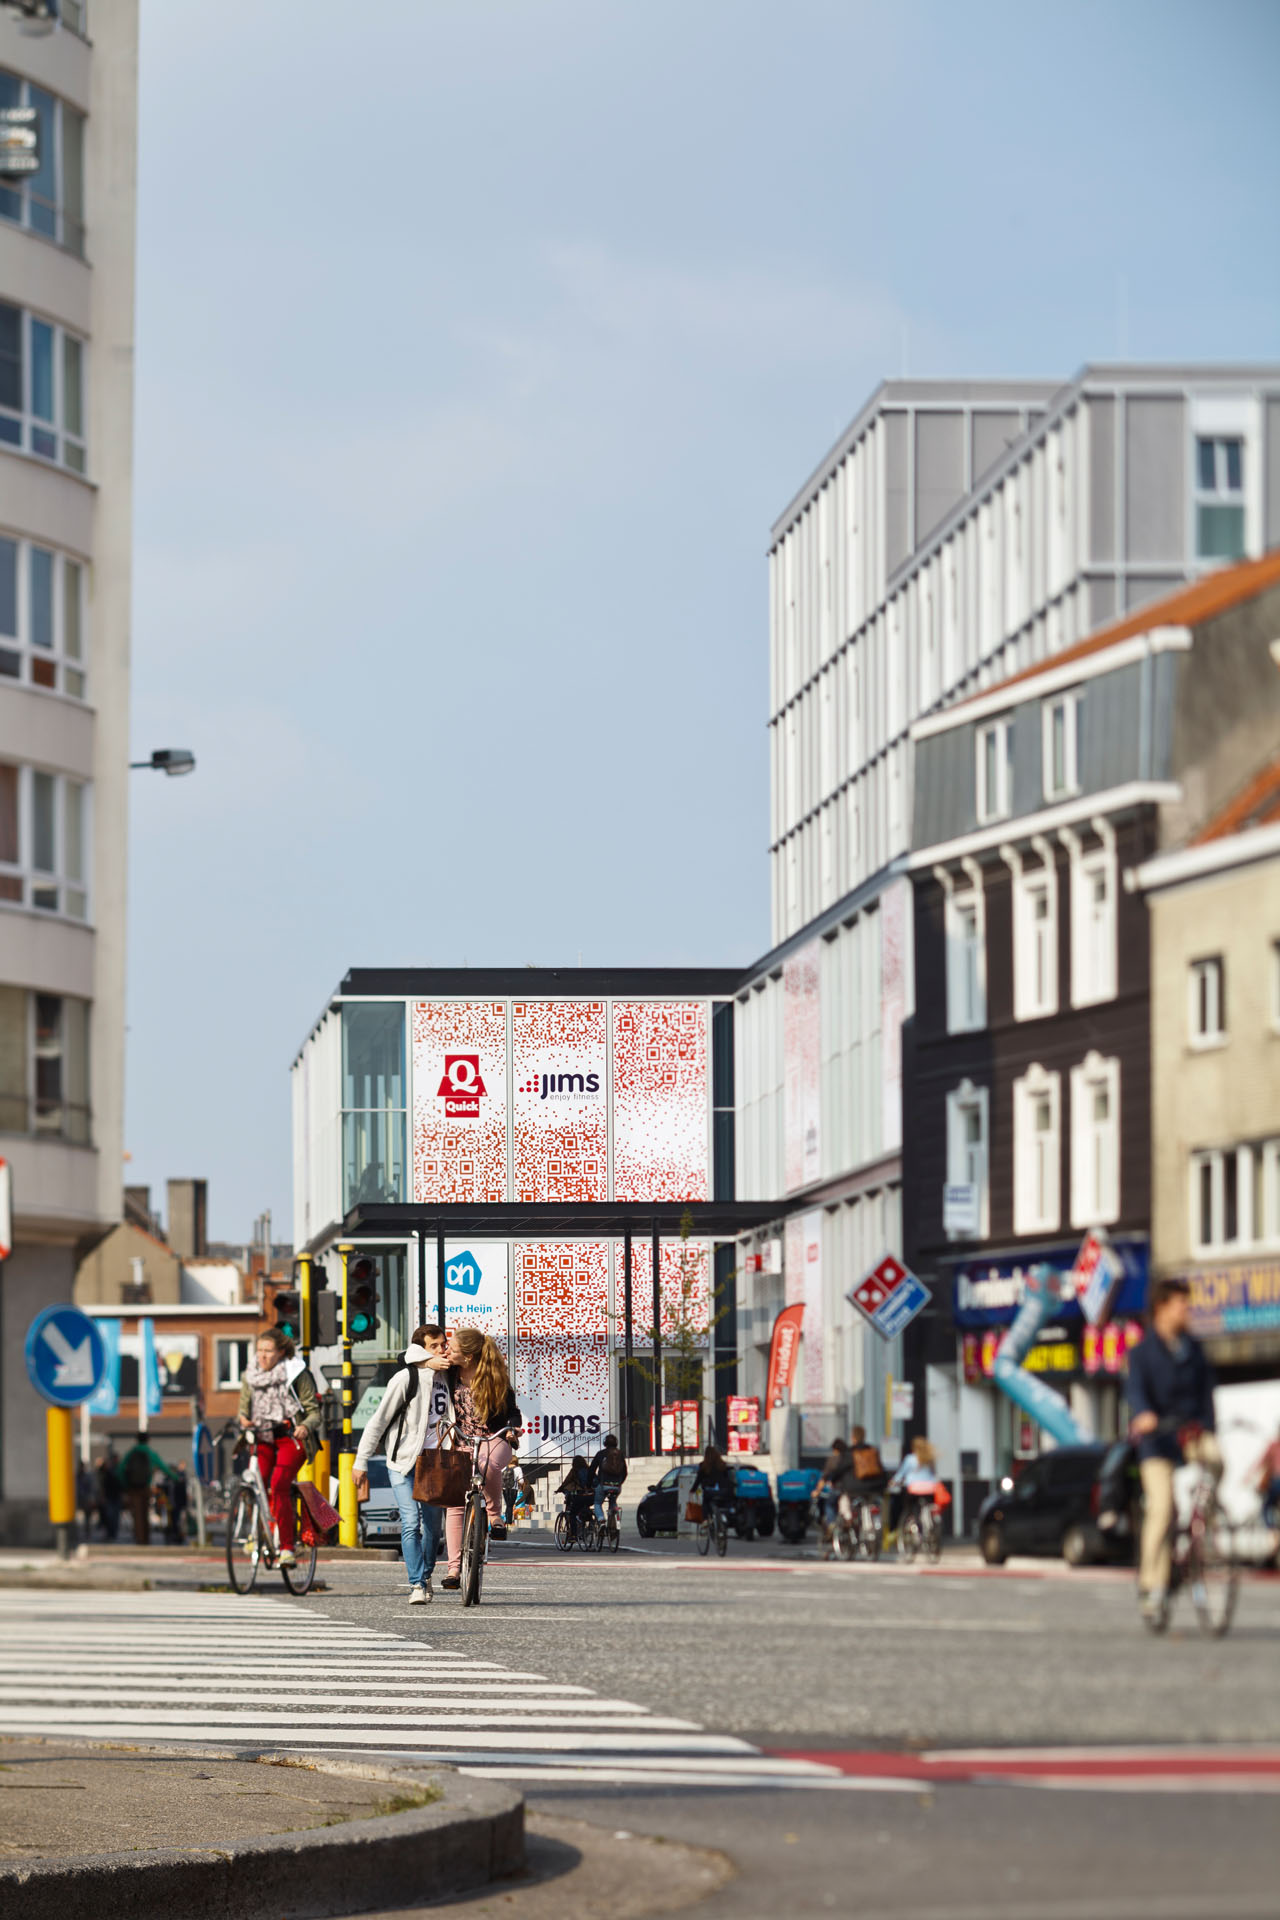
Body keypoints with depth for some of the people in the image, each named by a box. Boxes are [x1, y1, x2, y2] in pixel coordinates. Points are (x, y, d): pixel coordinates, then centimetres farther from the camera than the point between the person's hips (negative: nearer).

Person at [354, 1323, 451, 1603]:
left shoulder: (446, 1377, 11)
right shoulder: (406, 1378, -9)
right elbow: (379, 1421, -8)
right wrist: (361, 1462, -9)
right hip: (404, 1460, -5)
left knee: (433, 1525, 6)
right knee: (411, 1523, -14)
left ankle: (426, 1576, 26)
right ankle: (417, 1585, -14)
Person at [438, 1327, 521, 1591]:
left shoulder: (494, 1378, -12)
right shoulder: (451, 1372, -3)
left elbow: (511, 1411, -4)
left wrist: (512, 1429, -25)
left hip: (493, 1440, -4)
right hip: (462, 1441, 4)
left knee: (489, 1464, -40)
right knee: (454, 1502, -9)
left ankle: (495, 1515, -15)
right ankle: (455, 1567, -7)